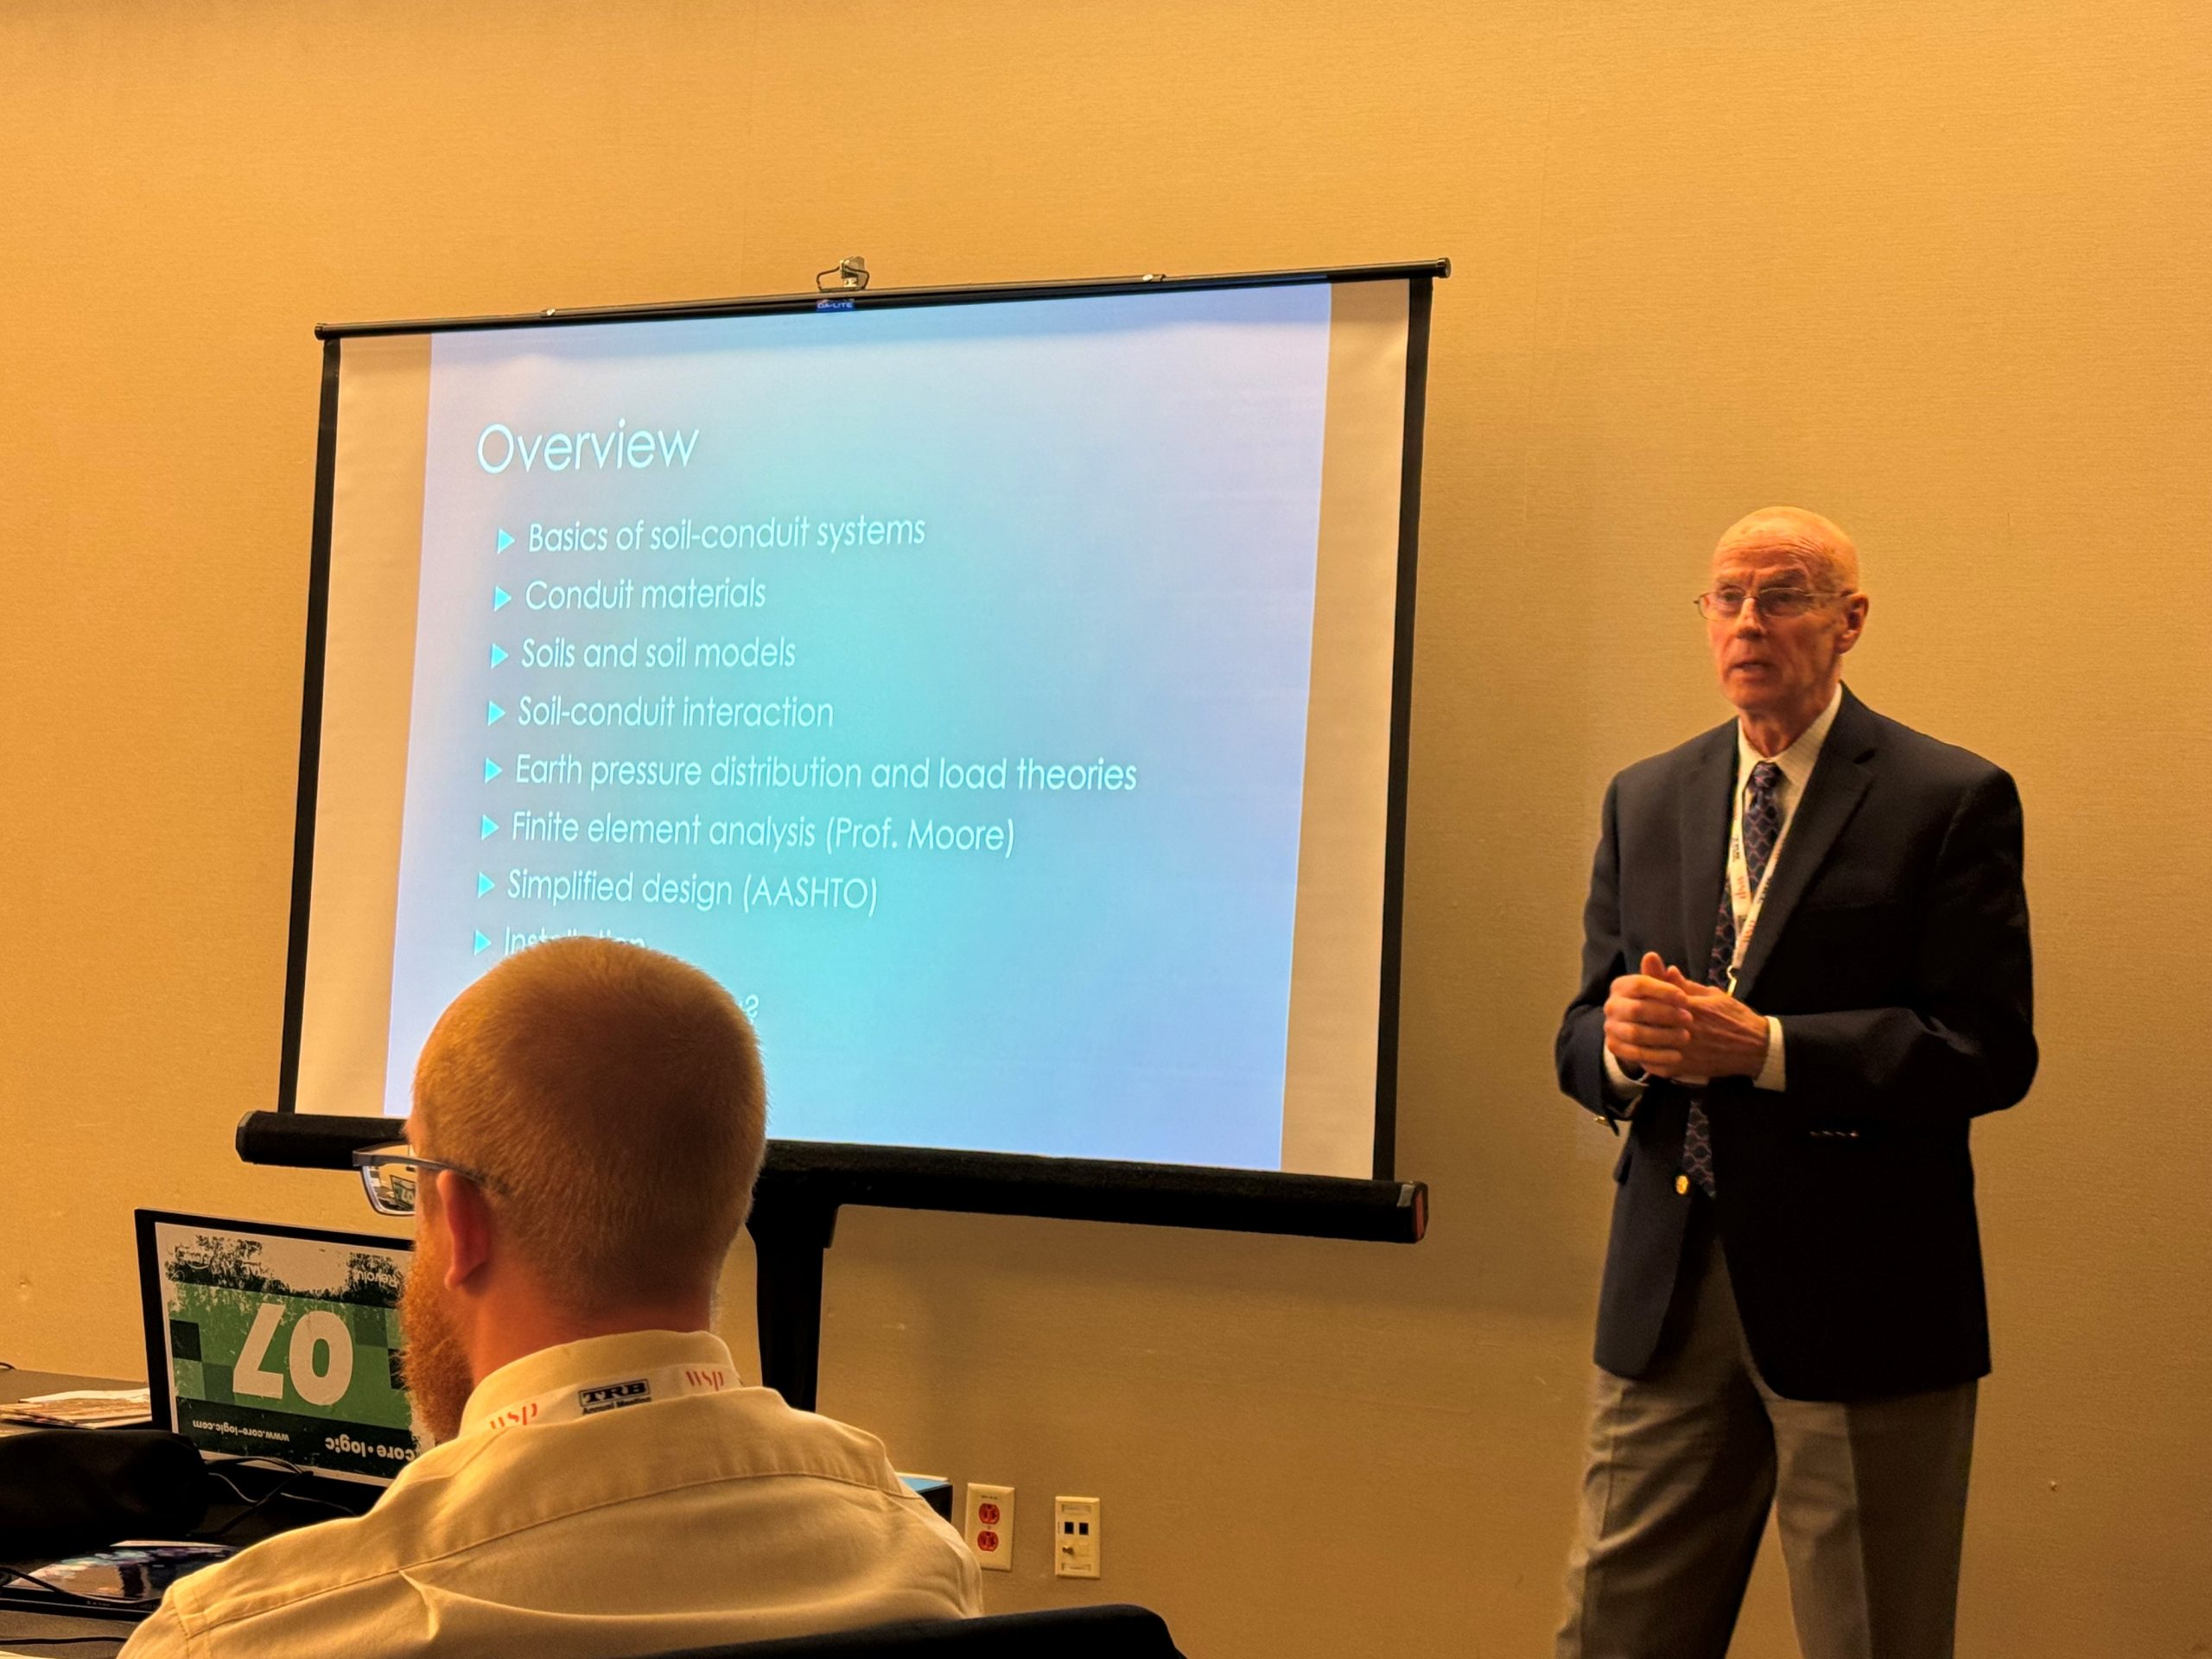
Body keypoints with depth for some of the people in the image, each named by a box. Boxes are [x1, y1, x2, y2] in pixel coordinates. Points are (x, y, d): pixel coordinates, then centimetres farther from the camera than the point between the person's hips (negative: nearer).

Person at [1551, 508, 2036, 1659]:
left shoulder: (1951, 800, -4)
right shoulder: (1644, 800, 12)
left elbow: (1988, 1052, -11)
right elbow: (1582, 1034, 12)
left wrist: (1764, 1046, -20)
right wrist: (1624, 1039, -12)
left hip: (1861, 1301, -4)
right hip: (1665, 1293, 4)